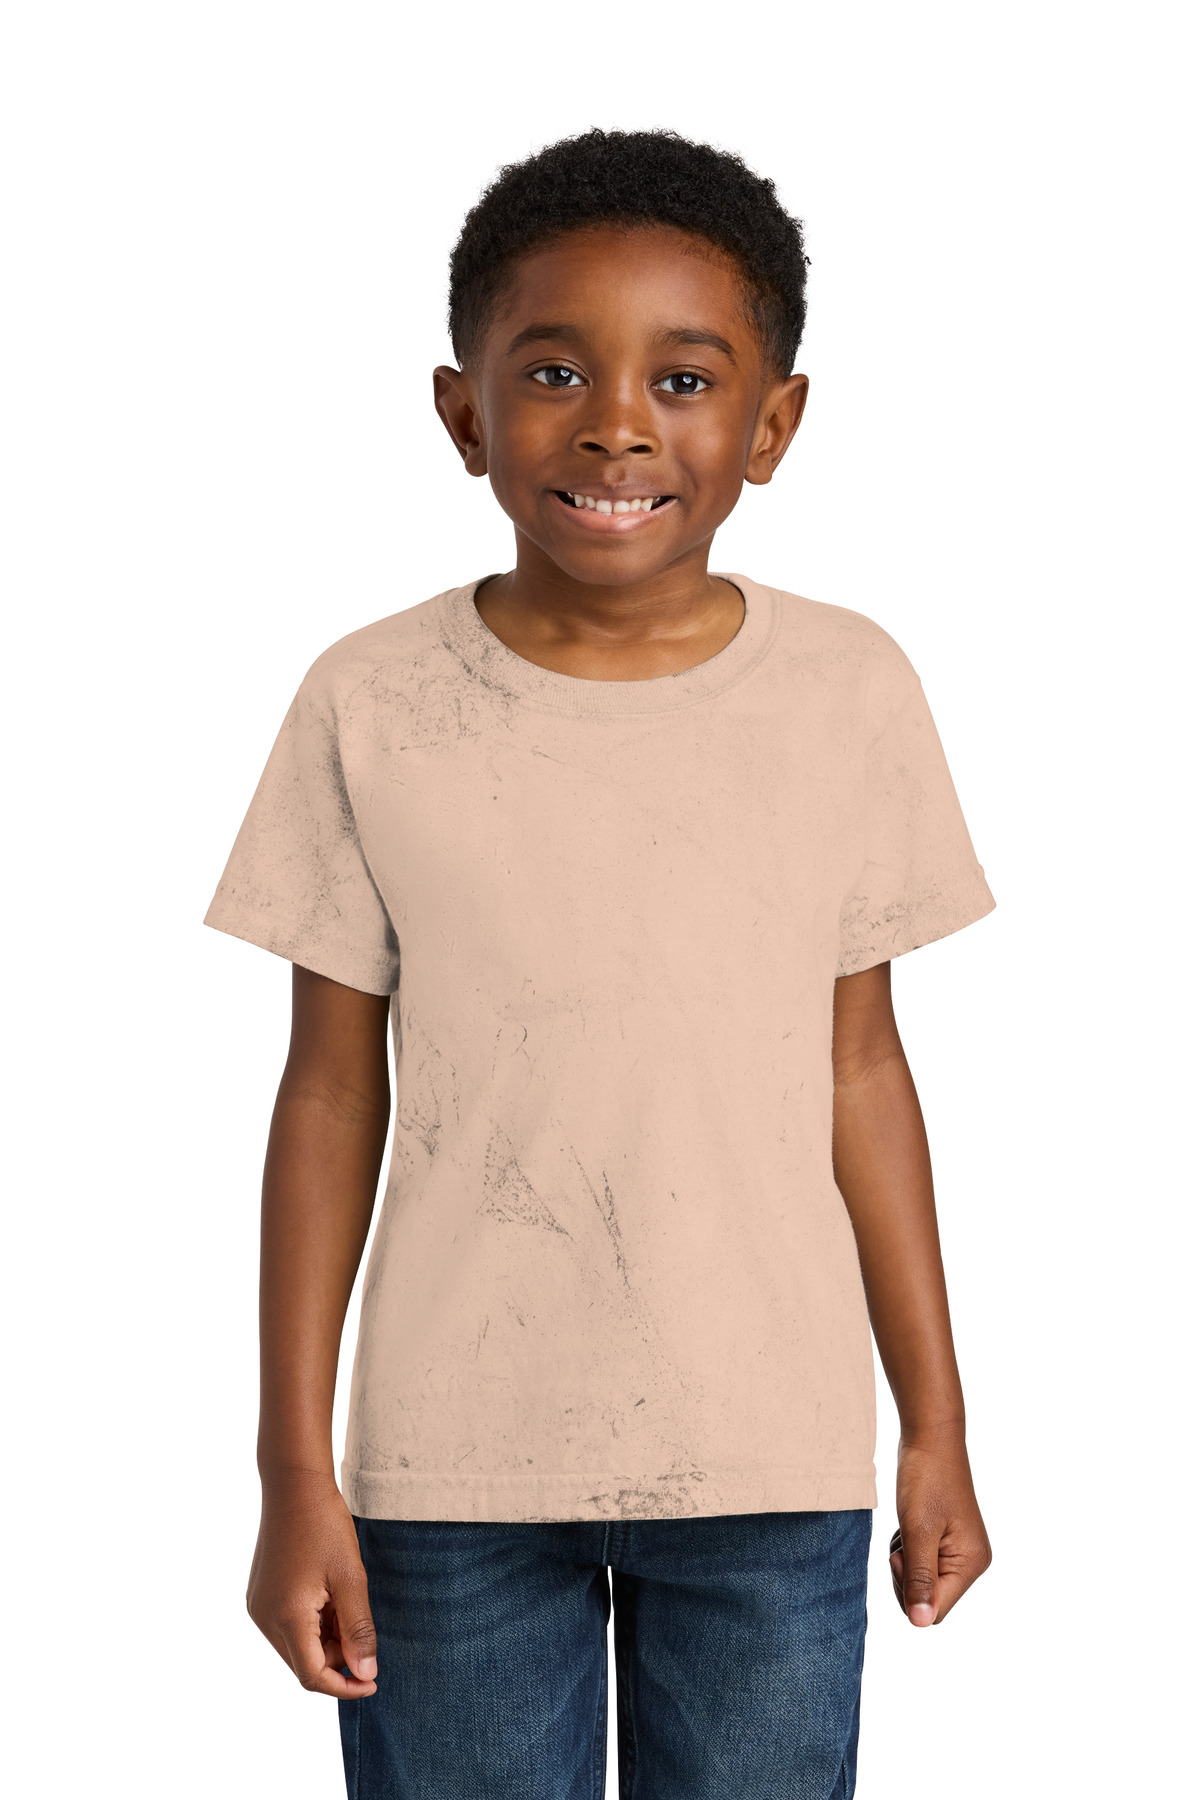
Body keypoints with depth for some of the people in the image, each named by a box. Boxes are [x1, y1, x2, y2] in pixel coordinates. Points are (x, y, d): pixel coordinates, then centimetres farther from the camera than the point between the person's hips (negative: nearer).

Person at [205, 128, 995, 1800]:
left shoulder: (852, 693, -4)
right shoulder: (374, 705, -6)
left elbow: (860, 1067, 4)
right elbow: (332, 1091, -1)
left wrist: (939, 1429, 7)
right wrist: (295, 1475, 0)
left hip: (775, 1463, 1)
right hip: (450, 1468, -1)